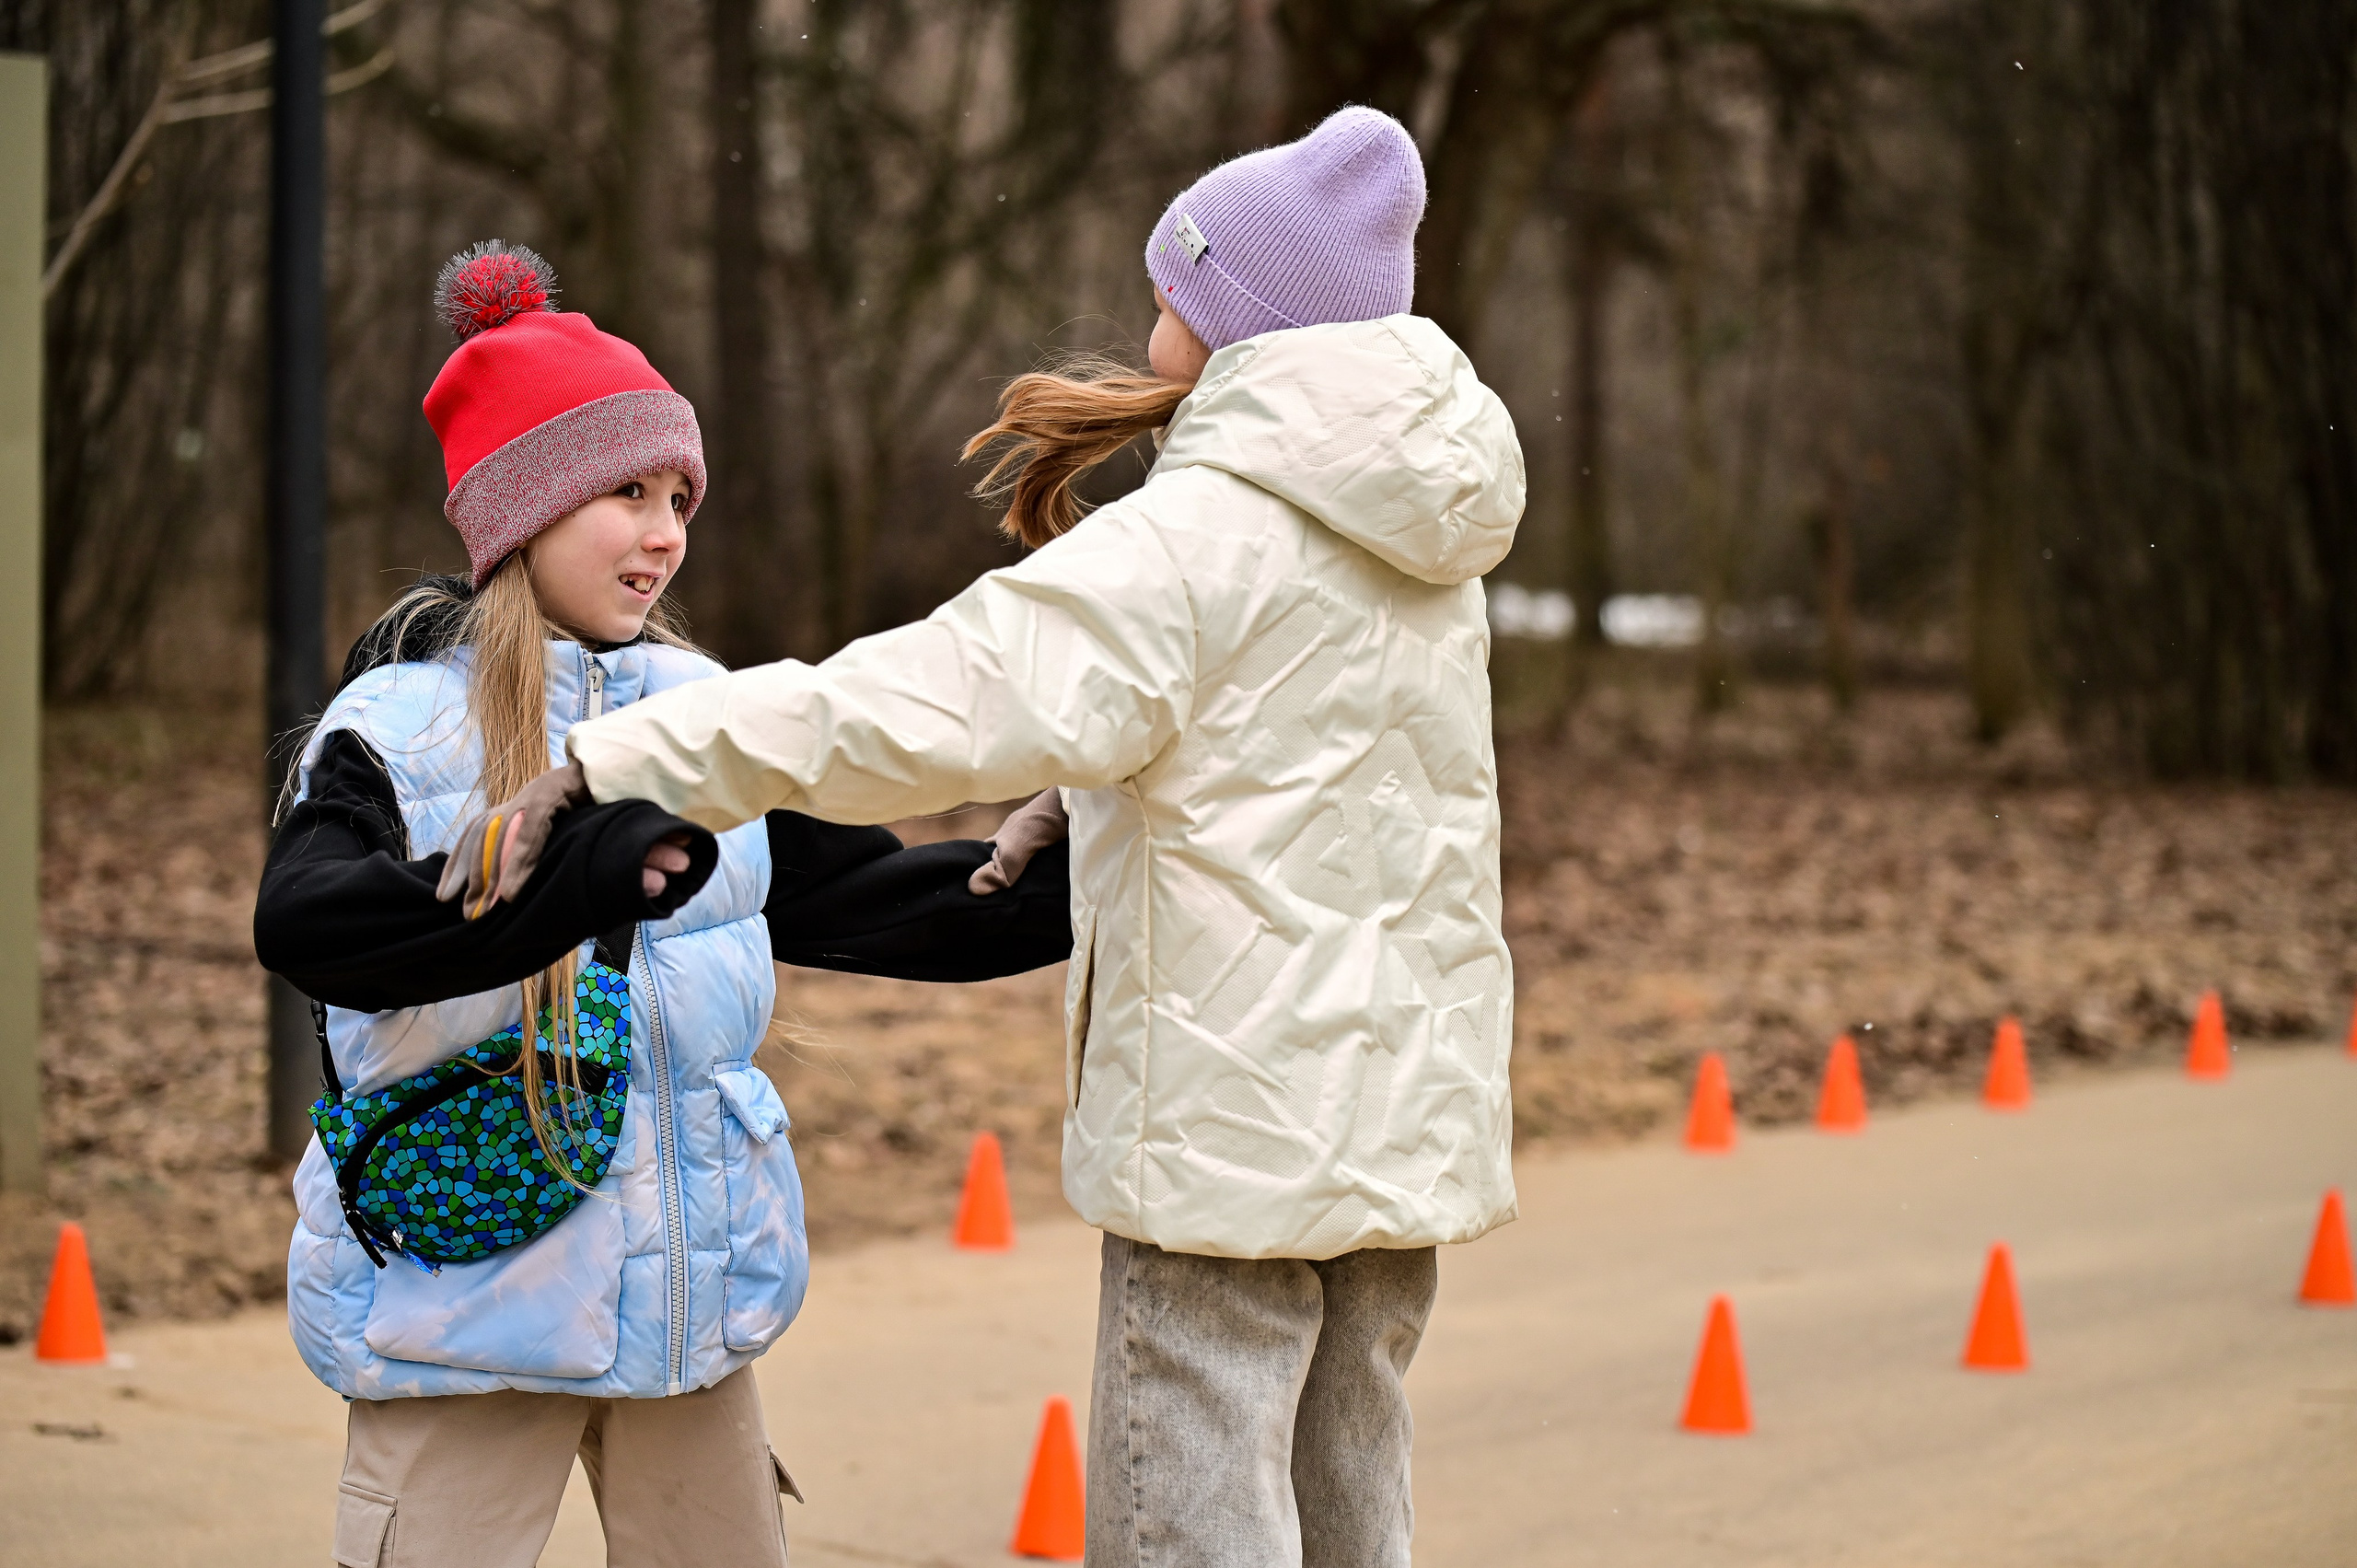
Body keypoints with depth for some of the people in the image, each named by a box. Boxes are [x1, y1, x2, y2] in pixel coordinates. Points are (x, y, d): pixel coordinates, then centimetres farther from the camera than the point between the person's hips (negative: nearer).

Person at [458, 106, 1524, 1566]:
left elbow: (928, 703, -24)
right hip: (1407, 1119, 8)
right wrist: (1063, 841, 22)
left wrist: (622, 761, -23)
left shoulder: (1200, 540, -14)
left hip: (1230, 1135, -8)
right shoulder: (1414, 545, 12)